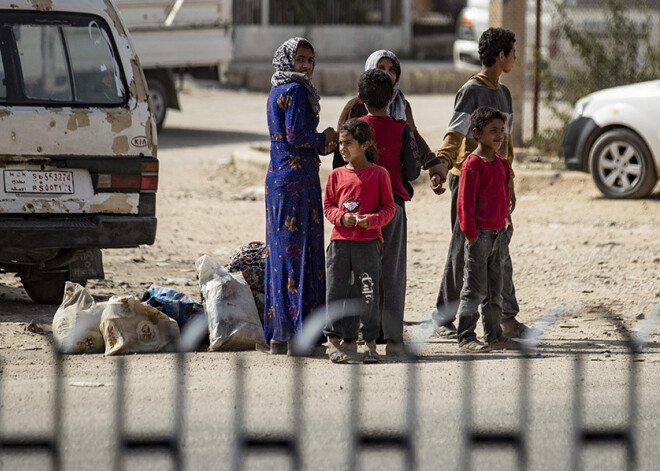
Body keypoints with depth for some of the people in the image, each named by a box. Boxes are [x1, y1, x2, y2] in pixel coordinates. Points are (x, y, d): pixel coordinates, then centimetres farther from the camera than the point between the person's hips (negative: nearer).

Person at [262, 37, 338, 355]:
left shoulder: (277, 92, 18)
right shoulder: (296, 90, -11)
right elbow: (296, 135, -18)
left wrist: (320, 145, 6)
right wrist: (326, 138, -1)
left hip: (277, 177, 9)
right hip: (298, 179, -9)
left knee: (280, 250, 10)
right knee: (297, 252, -8)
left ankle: (277, 334, 12)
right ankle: (293, 334, -9)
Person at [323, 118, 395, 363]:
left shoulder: (378, 174, 2)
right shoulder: (336, 175, 10)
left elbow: (388, 207, 2)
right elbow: (328, 205, 11)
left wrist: (372, 220, -16)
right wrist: (341, 217, -9)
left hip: (368, 240, -3)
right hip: (340, 239, 3)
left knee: (369, 292, -2)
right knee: (335, 290, 1)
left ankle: (370, 342, 6)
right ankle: (333, 339, 7)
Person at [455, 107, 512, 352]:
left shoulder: (502, 163, 12)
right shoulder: (473, 164, -12)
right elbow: (464, 203, -13)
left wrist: (505, 224, 16)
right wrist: (470, 233, -16)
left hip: (498, 232, 8)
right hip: (479, 233, -8)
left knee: (494, 289, 13)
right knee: (475, 288, -5)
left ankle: (493, 334, 21)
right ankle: (466, 337, -1)